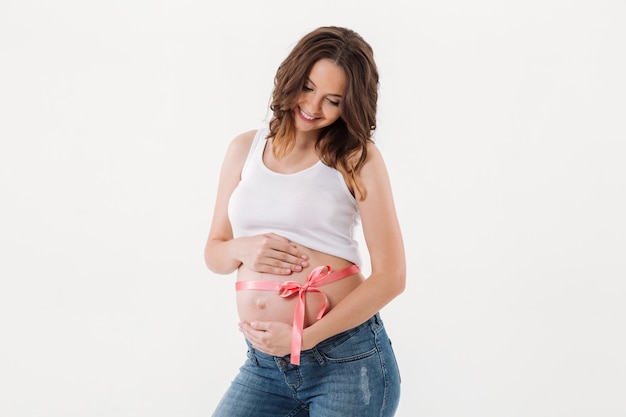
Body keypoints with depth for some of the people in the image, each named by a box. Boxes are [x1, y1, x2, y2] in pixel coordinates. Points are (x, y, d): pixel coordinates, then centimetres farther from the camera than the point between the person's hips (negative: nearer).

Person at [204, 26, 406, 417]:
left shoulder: (358, 157, -4)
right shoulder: (245, 149, 8)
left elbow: (391, 275, -9)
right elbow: (214, 253, 14)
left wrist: (306, 337, -13)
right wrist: (242, 249, -9)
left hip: (347, 359, -3)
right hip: (264, 364, 4)